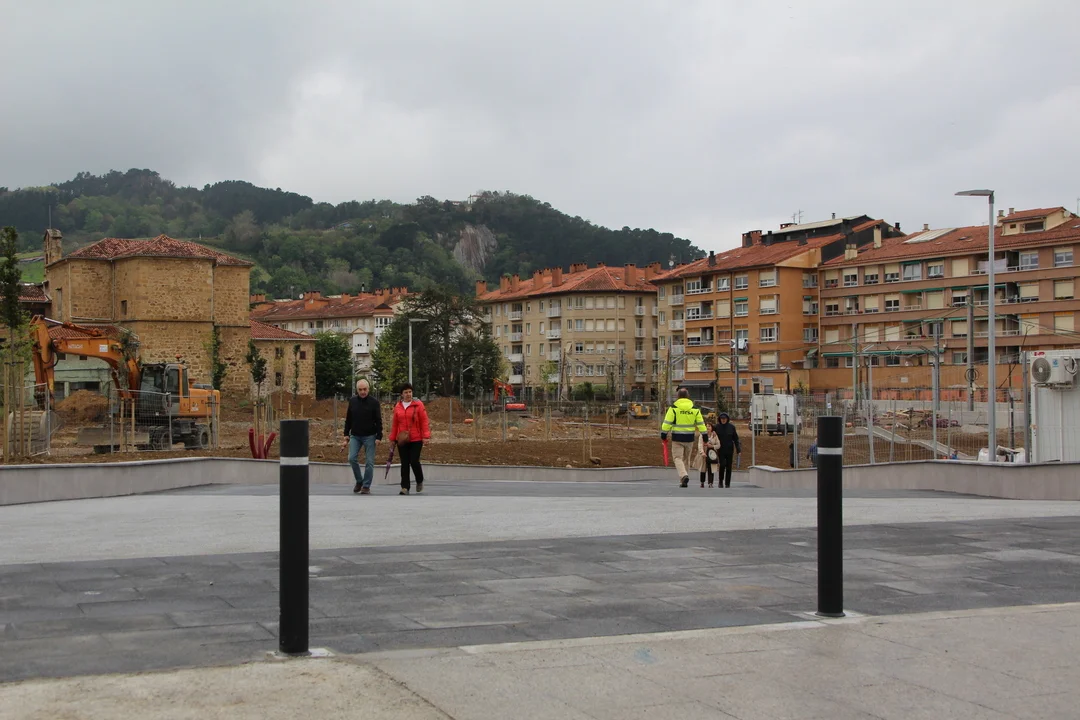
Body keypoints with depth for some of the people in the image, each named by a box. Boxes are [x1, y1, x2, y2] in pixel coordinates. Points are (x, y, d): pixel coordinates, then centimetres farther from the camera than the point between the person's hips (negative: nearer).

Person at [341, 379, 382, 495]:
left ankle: (366, 486, 6)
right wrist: (346, 435, 8)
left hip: (369, 436, -3)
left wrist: (378, 437, -11)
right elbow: (348, 419, 11)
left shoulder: (374, 402, -6)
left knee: (369, 462, -2)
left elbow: (379, 421, -6)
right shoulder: (352, 401, 4)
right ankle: (359, 481, 12)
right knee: (352, 458, -8)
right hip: (355, 436, 3)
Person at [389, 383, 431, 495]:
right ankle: (405, 487, 6)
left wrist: (426, 436, -10)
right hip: (402, 440, 3)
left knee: (414, 461, -6)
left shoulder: (418, 405, -1)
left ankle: (420, 481, 20)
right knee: (404, 464, 3)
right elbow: (395, 424, 11)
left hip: (416, 439, -3)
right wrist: (392, 439, 10)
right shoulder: (397, 407, 7)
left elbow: (424, 421, -3)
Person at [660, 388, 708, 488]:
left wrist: (663, 434, -1)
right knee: (686, 459, 16)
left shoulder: (673, 408, -7)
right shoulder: (695, 409, 4)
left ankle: (684, 476, -26)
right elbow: (701, 424, 5)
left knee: (678, 458, -1)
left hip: (677, 438, -3)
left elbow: (667, 423, -10)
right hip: (689, 438, 4)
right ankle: (684, 481, 19)